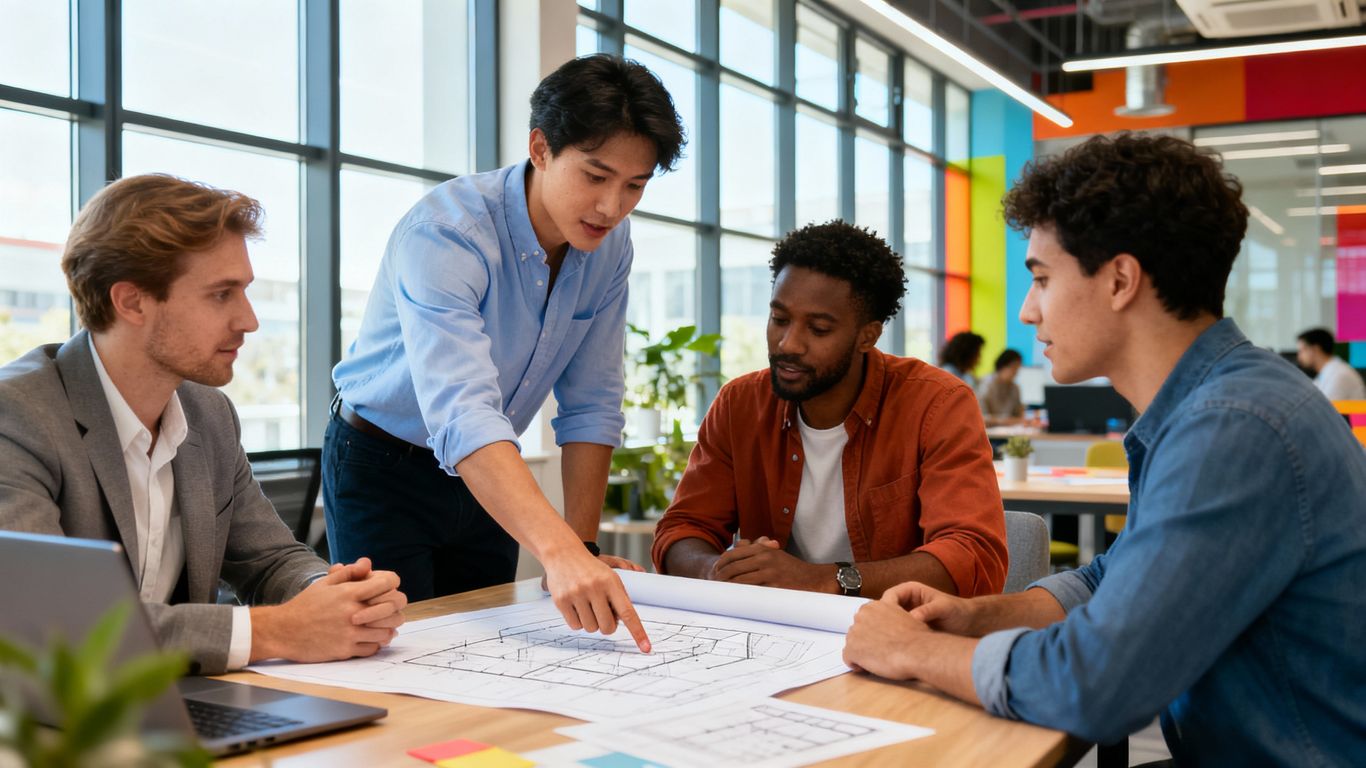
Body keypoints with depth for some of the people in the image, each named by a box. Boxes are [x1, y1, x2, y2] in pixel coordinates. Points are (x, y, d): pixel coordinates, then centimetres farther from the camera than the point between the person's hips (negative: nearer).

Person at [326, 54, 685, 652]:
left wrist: (584, 547, -12)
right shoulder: (445, 233, -30)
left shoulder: (609, 244, -10)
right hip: (382, 468, -5)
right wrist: (557, 551, -55)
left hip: (486, 475, 6)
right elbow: (461, 413, -44)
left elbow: (590, 405, -5)